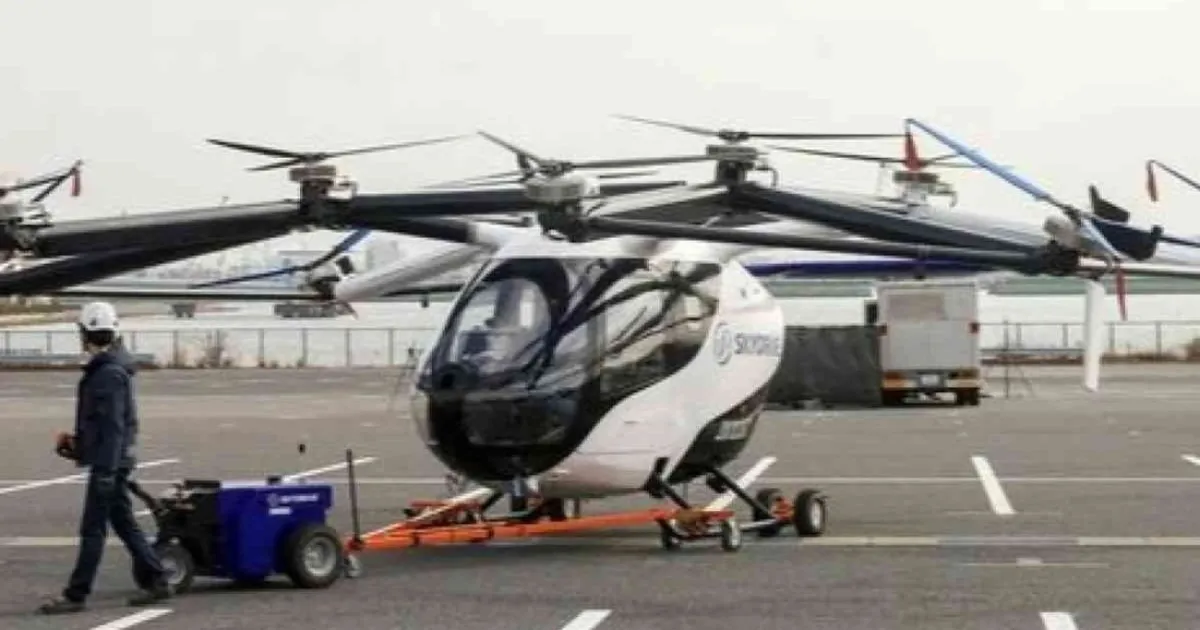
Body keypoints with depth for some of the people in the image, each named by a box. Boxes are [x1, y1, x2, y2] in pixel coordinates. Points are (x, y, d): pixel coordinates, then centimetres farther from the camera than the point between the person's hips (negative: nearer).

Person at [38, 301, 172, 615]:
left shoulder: (110, 373, -18)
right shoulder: (106, 368, 13)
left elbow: (114, 425, -22)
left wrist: (105, 470, -23)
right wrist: (80, 442, 17)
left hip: (109, 462, -10)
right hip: (112, 460, 10)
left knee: (92, 530, -5)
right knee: (124, 523, 14)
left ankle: (75, 595, -1)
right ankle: (155, 581, 18)